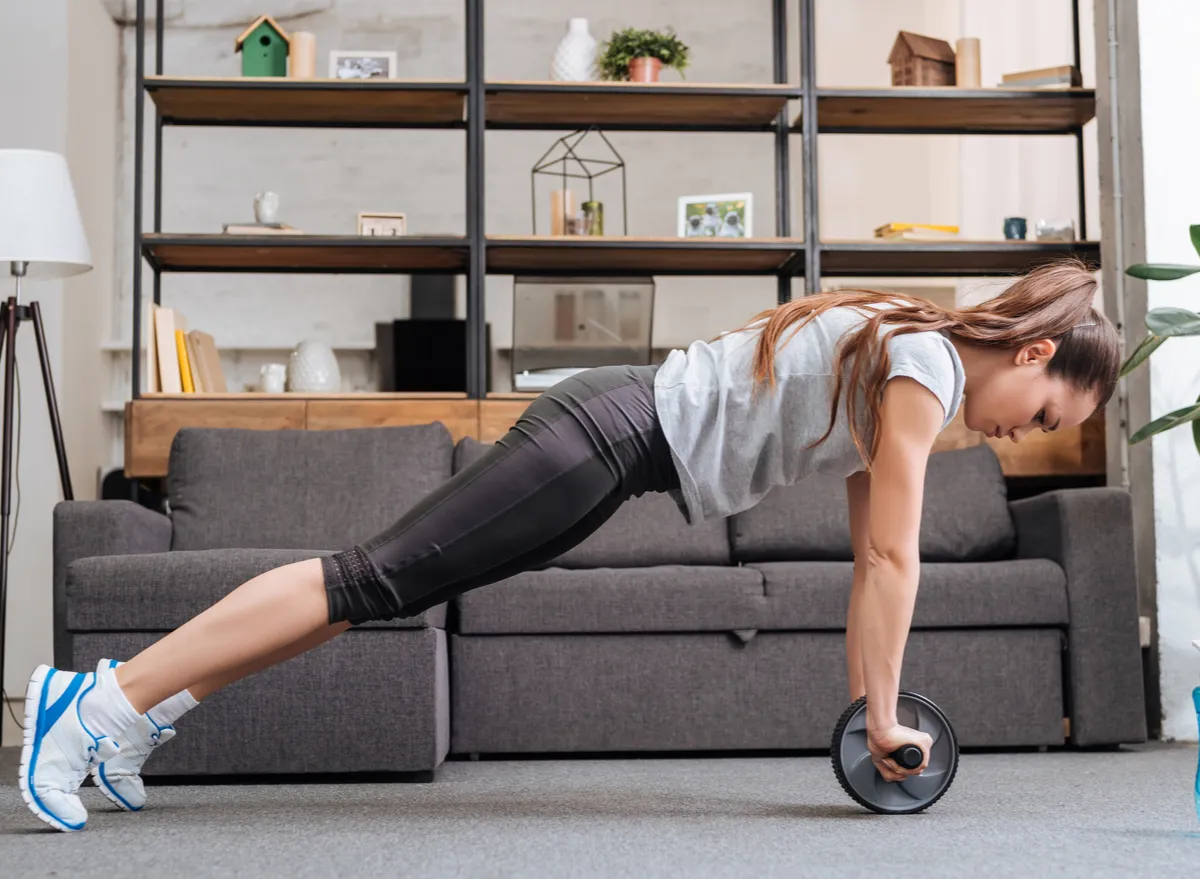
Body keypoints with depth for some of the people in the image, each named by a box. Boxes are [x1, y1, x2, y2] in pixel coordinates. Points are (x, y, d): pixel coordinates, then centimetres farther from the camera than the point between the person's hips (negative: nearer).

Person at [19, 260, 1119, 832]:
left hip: (624, 436, 9)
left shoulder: (899, 369, 18)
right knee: (376, 576, -10)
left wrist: (866, 700, 17)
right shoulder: (928, 369, -11)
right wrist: (884, 715, -7)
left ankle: (141, 705, 12)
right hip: (615, 436, -9)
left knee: (381, 582, 7)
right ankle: (102, 701, -6)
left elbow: (872, 558, 19)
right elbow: (894, 561, -14)